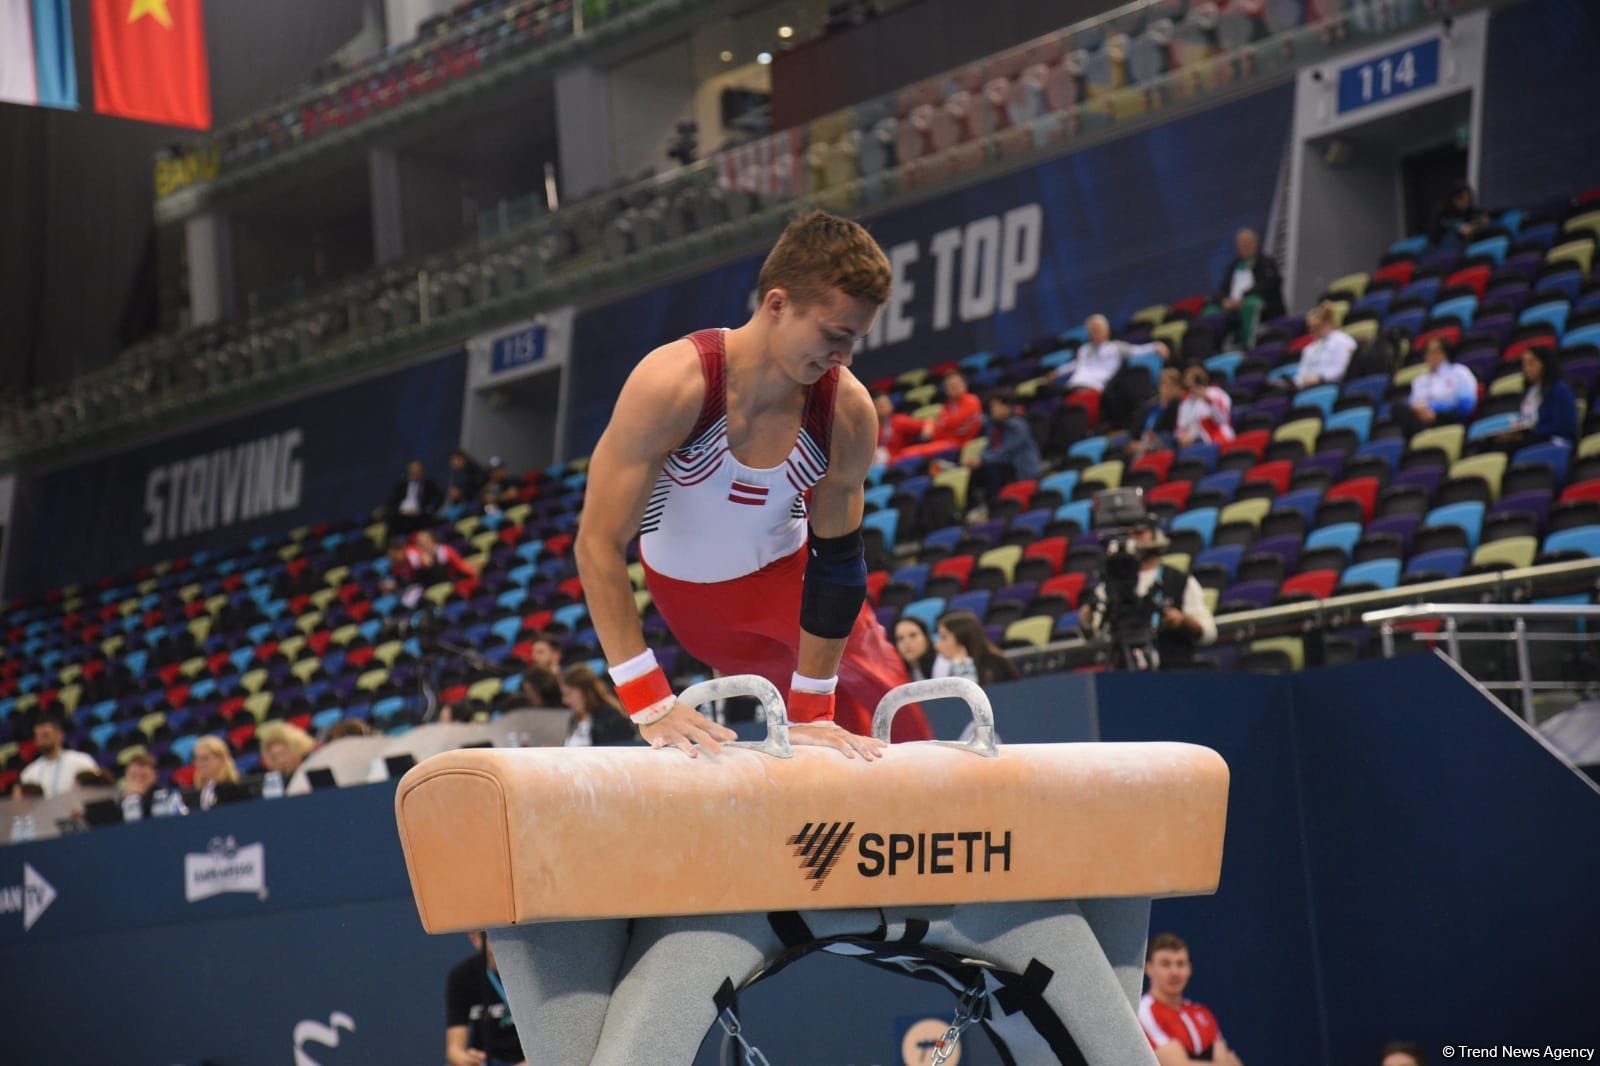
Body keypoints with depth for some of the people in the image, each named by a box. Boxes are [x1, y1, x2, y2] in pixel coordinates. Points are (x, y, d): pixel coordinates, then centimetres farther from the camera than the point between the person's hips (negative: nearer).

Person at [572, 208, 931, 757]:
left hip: (786, 571, 3)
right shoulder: (674, 384, -36)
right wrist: (651, 706, -38)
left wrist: (812, 713, -16)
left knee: (898, 731, -4)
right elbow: (599, 545, -34)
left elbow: (836, 561, -16)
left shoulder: (850, 412, -26)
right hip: (688, 589, -2)